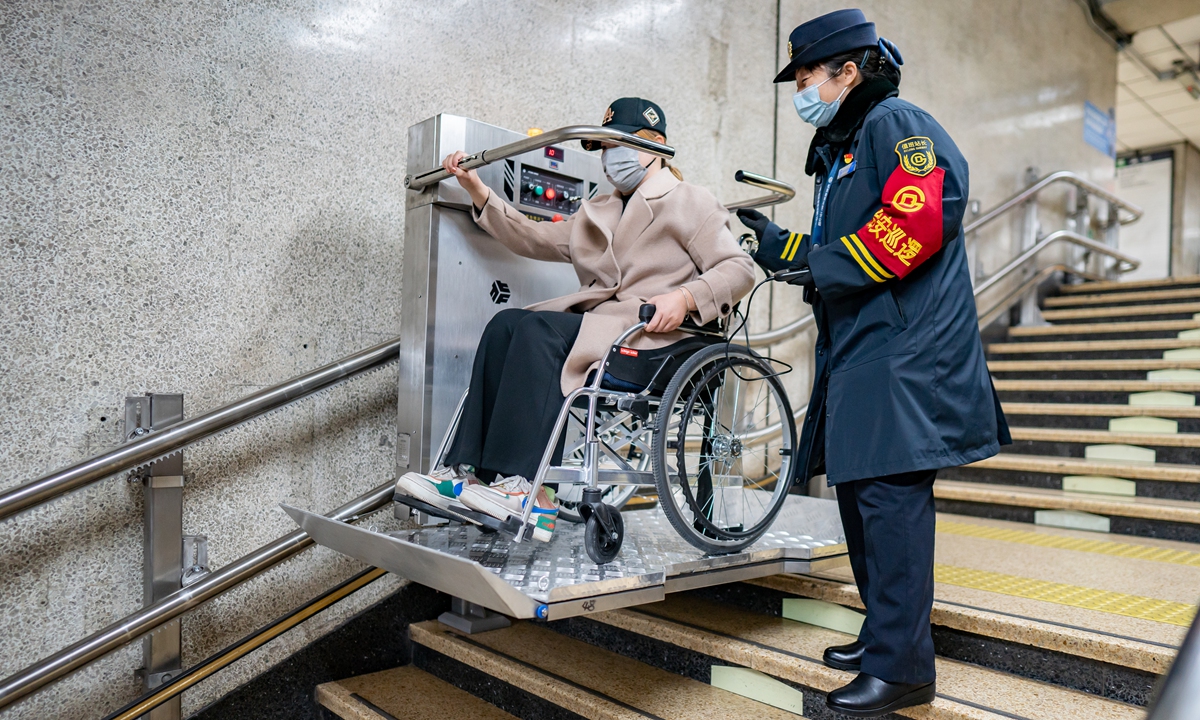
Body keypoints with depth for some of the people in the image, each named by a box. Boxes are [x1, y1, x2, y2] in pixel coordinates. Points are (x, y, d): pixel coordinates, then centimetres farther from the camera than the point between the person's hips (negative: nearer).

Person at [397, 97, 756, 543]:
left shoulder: (688, 201, 9)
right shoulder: (596, 212, 31)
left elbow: (738, 268, -1)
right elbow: (539, 239, 24)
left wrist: (685, 297, -20)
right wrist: (477, 191, 18)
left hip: (653, 329, -7)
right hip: (596, 320, 7)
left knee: (537, 330, -28)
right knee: (505, 325, -19)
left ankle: (526, 487, -32)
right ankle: (469, 470, -27)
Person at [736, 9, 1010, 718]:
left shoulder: (898, 124, -4)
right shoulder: (841, 151, 26)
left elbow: (914, 223, -20)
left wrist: (813, 260, -15)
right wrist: (784, 244, 17)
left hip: (903, 357, -10)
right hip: (859, 355, 10)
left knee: (891, 497, -11)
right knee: (860, 493, 12)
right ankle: (885, 635, 24)